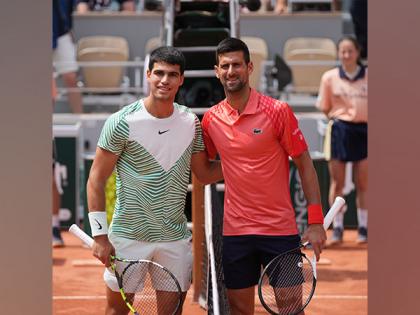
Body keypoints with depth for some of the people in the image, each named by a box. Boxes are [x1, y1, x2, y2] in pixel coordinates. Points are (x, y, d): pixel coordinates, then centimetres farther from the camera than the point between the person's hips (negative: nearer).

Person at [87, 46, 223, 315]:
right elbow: (96, 180, -7)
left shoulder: (191, 122, 4)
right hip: (128, 237, -4)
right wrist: (100, 235, -13)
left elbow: (204, 173, 15)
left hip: (176, 238, 4)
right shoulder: (123, 122, -10)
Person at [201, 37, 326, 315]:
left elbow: (305, 165, -4)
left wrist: (316, 222, -9)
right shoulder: (211, 119, 4)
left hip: (280, 229, -3)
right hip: (236, 231, 3)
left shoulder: (277, 111, -8)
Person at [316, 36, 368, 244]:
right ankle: (337, 228, 9)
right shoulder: (330, 77, 2)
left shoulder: (368, 76, 3)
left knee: (363, 184, 5)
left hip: (364, 131, 1)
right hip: (339, 131, -1)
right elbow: (324, 108, 7)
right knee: (337, 183, 3)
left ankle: (363, 227, 13)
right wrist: (337, 117, -3)